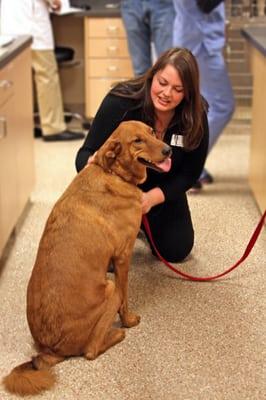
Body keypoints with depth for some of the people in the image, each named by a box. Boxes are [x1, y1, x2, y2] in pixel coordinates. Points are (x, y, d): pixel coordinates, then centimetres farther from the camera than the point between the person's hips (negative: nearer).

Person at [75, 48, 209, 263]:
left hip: (163, 189, 3)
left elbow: (190, 172, -14)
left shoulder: (196, 116, -22)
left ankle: (145, 223, 29)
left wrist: (153, 197, -30)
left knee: (177, 250, -4)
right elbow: (86, 153, -26)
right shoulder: (120, 101, -31)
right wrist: (92, 162, -52)